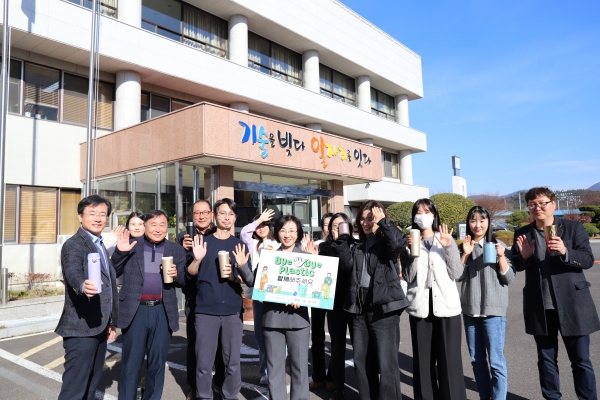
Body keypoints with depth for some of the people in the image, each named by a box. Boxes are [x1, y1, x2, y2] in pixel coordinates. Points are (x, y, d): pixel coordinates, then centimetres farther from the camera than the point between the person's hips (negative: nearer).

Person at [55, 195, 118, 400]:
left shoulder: (100, 246, 14)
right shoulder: (73, 244, -11)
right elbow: (73, 273, -32)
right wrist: (82, 286, -54)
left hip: (99, 328, 9)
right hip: (80, 329, -9)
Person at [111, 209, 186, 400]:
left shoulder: (176, 251, 5)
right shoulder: (131, 246, 2)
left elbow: (185, 281, 8)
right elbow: (113, 273, 0)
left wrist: (176, 274, -14)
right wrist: (120, 252, -16)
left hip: (163, 312, 2)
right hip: (135, 311, -1)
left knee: (158, 363, 12)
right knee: (131, 364, 8)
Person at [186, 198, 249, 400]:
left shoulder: (240, 245, 7)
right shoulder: (203, 241, 5)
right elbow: (190, 274, 1)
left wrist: (233, 276, -14)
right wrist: (197, 259, -18)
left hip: (233, 311, 1)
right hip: (205, 310, -1)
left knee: (233, 362, 6)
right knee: (203, 363, 4)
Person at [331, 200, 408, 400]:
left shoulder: (387, 240, -1)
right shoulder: (358, 245, 15)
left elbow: (400, 243, -24)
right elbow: (346, 266, 3)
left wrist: (383, 221, -18)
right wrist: (343, 239, -1)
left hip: (383, 306, -6)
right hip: (360, 307, 6)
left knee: (386, 362, -1)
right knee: (361, 360, 14)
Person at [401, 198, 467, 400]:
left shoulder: (447, 239, 8)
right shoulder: (409, 241, 6)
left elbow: (456, 273, 0)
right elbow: (409, 277, -2)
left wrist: (448, 247, -10)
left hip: (447, 305, 0)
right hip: (420, 306, 1)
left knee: (449, 359, -1)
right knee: (423, 359, 5)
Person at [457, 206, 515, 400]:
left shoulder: (498, 246, -3)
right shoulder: (464, 247, 6)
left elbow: (509, 277, -5)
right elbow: (457, 276, -1)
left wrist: (501, 256, -19)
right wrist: (465, 254, -11)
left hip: (493, 310, -3)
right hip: (470, 310, 4)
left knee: (496, 360, -2)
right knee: (476, 359, 13)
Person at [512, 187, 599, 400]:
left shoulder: (573, 228, -2)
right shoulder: (522, 234, 4)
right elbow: (516, 266, 5)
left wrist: (565, 252, -27)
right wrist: (524, 256, -16)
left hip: (572, 304, -2)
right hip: (539, 307, 2)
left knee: (580, 359, 10)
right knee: (546, 359, 14)